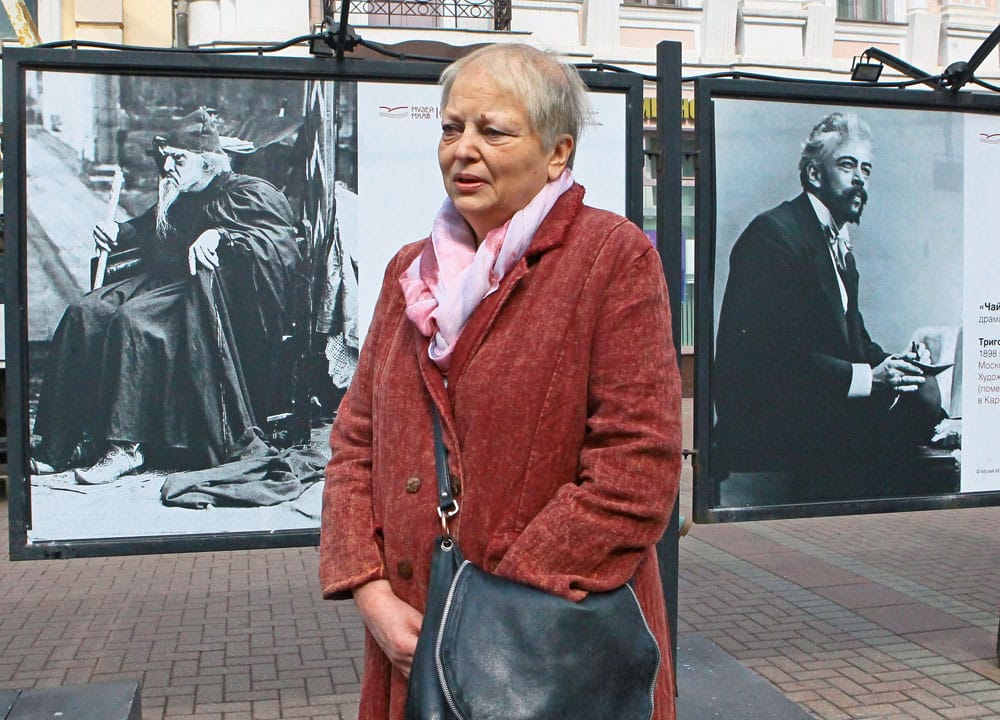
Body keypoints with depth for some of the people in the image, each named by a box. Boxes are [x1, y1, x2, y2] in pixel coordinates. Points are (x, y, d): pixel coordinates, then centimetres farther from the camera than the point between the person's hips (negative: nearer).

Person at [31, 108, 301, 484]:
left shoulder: (247, 193, -2)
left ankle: (125, 446, -29)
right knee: (85, 313, -11)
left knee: (133, 320, -32)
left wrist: (220, 236, -31)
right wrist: (118, 231, 19)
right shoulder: (179, 197, 23)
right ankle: (66, 441, -13)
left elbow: (283, 243, -19)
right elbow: (147, 230, 41)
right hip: (166, 281, 9)